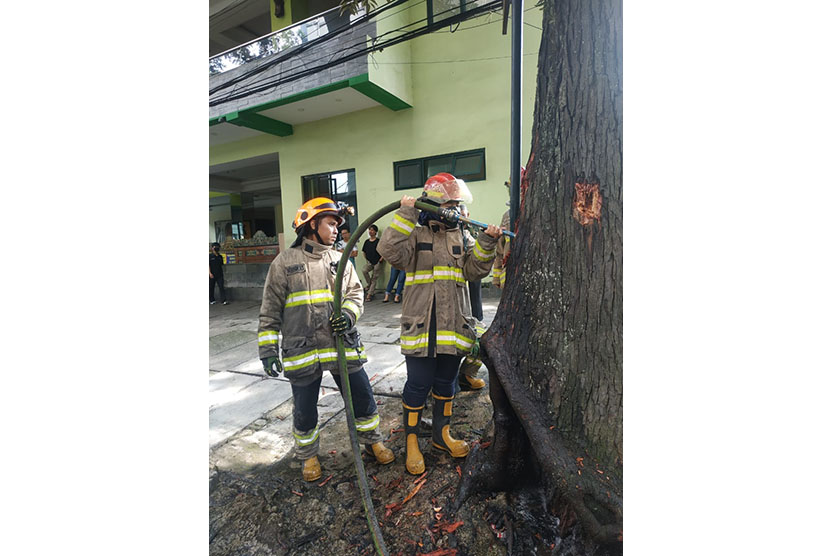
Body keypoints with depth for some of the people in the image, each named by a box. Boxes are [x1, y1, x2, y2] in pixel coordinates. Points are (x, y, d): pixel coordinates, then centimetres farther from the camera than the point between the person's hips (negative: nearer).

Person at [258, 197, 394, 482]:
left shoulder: (340, 260, 9)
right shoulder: (284, 262, 0)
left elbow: (355, 293, 7)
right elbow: (270, 311, 1)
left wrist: (349, 314, -15)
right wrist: (268, 349, -2)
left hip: (343, 346, 3)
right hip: (302, 351, -2)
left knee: (362, 398, 10)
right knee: (304, 410, 13)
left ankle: (372, 439, 38)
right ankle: (308, 455, 40)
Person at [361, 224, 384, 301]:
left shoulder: (378, 242, -7)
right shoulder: (366, 242, 8)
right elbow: (364, 252, 21)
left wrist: (381, 259, -10)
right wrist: (367, 259, 11)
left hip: (377, 263, -4)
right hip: (369, 262, 4)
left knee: (374, 279, -1)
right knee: (364, 270, -26)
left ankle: (369, 294, 5)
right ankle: (369, 284, -5)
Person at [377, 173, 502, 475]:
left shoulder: (461, 235, 12)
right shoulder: (415, 234, -2)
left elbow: (475, 270, 4)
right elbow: (389, 251, -21)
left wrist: (486, 244, -10)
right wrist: (405, 215, -21)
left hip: (454, 325, 5)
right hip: (420, 325, -4)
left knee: (446, 383, 18)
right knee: (418, 385, 5)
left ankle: (442, 433, 39)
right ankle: (412, 441, 26)